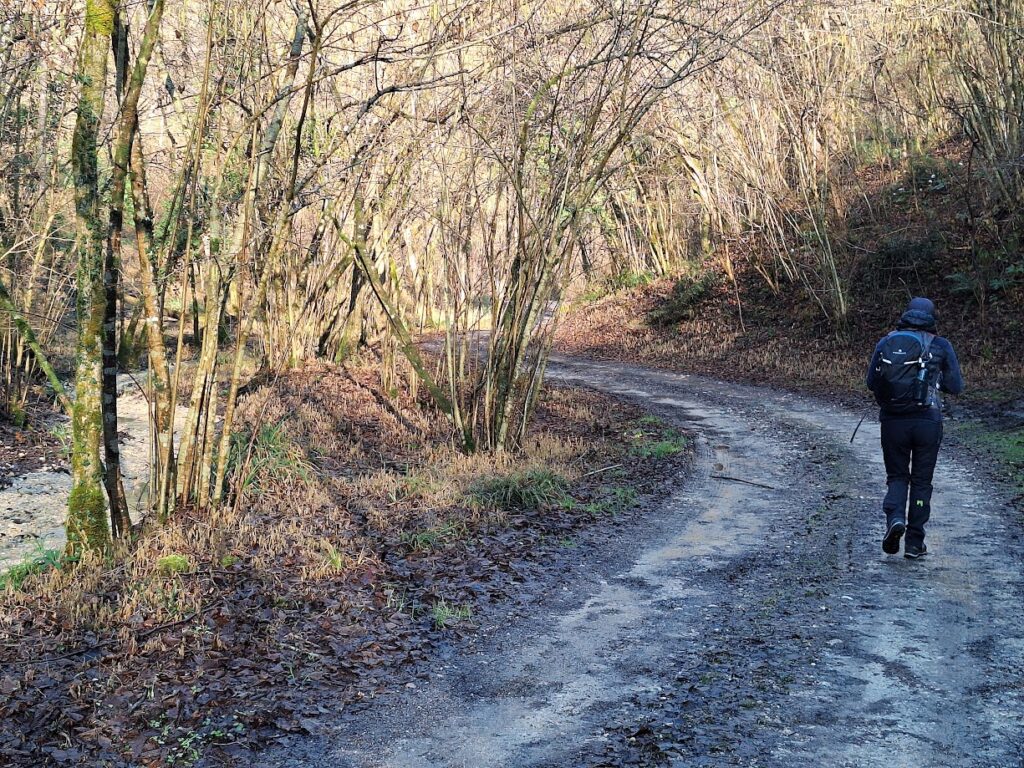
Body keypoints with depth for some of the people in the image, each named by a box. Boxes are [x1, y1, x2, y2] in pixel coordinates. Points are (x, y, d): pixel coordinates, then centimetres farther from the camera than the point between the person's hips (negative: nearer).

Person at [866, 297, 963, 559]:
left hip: (892, 421, 1)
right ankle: (914, 542, 11)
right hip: (927, 420, -1)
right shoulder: (940, 346, -2)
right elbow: (956, 387, 0)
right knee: (921, 481, 10)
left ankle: (895, 518, -13)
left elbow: (871, 382, 3)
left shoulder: (886, 343, 3)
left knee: (897, 476, 15)